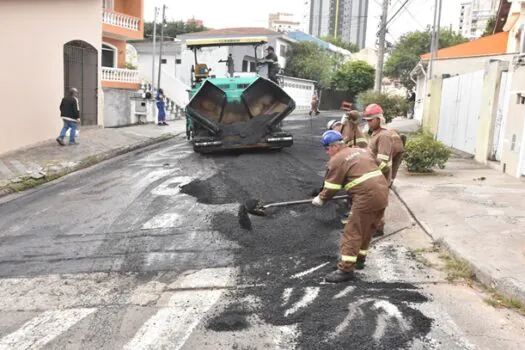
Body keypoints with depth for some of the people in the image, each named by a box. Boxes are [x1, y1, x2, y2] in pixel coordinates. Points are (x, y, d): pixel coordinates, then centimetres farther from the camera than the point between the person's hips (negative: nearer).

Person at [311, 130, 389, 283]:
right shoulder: (363, 151, 20)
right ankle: (360, 259, 33)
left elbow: (331, 187, -1)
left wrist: (320, 199, 16)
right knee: (367, 230, 21)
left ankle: (346, 269, 0)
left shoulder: (337, 160, -4)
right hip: (382, 193, 9)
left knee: (352, 233, -2)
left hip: (367, 197, -9)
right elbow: (379, 165, 28)